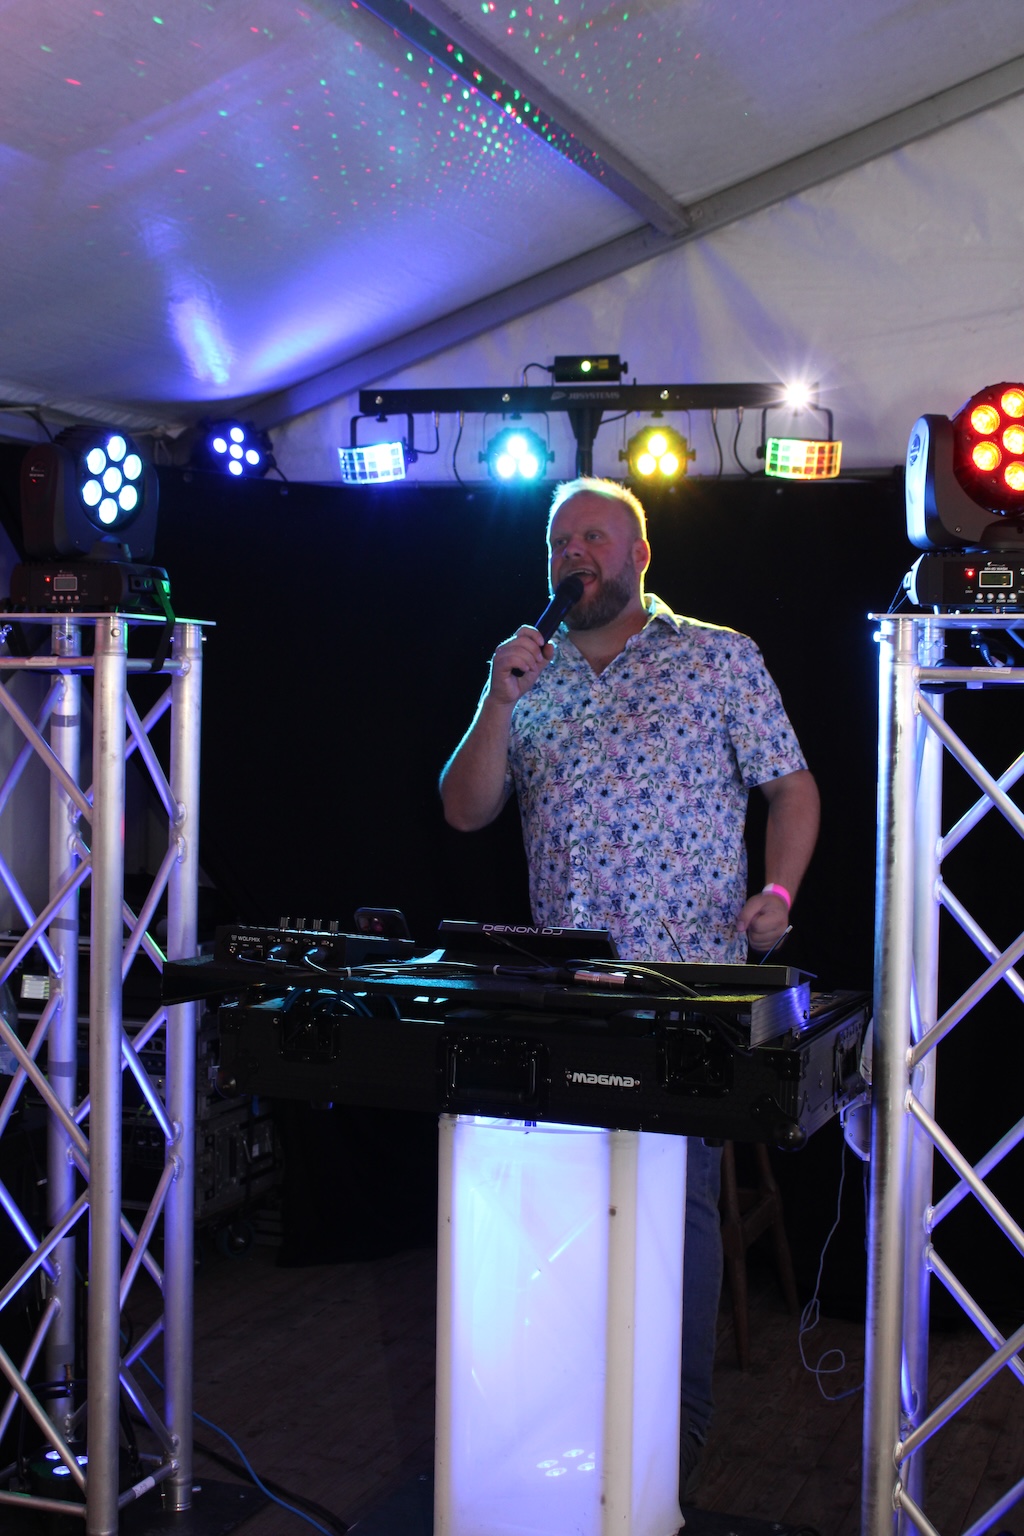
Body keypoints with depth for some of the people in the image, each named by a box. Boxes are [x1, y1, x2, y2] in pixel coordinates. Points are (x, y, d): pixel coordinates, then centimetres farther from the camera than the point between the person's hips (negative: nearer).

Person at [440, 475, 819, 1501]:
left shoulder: (720, 659, 4)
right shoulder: (528, 677, 13)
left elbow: (791, 787, 5)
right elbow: (465, 811, 8)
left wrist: (777, 891, -12)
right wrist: (501, 698, -5)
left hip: (690, 978, -3)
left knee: (679, 1194, 0)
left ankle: (678, 1430, 12)